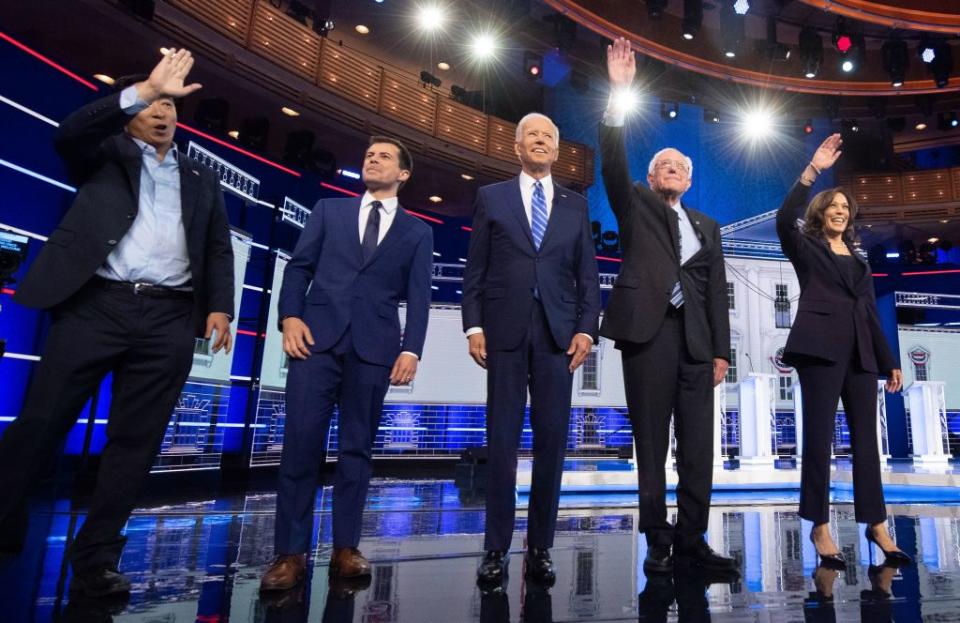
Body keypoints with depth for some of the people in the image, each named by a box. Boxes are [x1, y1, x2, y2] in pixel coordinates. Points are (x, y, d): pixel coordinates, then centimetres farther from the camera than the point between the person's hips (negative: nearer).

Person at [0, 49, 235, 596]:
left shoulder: (203, 180, 22)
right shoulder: (108, 155, 18)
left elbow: (219, 251, 14)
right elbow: (70, 133, -5)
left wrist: (220, 307, -1)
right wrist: (145, 87, -10)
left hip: (169, 318, 1)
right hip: (97, 304, -1)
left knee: (136, 441, 1)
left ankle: (96, 557, 10)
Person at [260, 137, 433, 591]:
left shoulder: (418, 232, 14)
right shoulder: (328, 211, 17)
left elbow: (418, 297, 6)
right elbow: (298, 266, 10)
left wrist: (411, 349, -6)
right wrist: (290, 315, -6)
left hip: (374, 347, 0)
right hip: (317, 337, 1)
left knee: (357, 448, 4)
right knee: (301, 443, -4)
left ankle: (345, 548, 14)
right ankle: (291, 553, 5)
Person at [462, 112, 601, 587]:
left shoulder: (576, 205, 16)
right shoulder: (491, 197, 11)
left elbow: (587, 275, 11)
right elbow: (474, 270, 6)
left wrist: (585, 329, -1)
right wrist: (474, 325, -4)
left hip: (557, 332, 2)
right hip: (505, 330, -1)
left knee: (552, 440, 2)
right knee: (502, 439, 1)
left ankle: (540, 548, 14)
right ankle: (497, 549, 10)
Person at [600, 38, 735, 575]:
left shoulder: (707, 227, 22)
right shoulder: (636, 205, 14)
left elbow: (717, 291, 15)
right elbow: (613, 160, -3)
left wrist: (721, 350, 6)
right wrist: (619, 92, -11)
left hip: (695, 337, 4)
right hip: (648, 330, -3)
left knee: (698, 444, 1)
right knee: (652, 443, -1)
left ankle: (692, 539, 11)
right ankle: (658, 541, 7)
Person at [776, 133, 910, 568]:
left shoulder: (857, 257, 23)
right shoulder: (806, 246, 8)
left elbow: (870, 312, 21)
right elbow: (784, 219, -15)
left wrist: (889, 362, 17)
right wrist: (813, 170, -15)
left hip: (859, 351, 6)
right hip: (821, 347, -6)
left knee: (866, 437, 6)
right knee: (819, 435, -5)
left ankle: (876, 524, 13)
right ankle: (820, 527, 0)